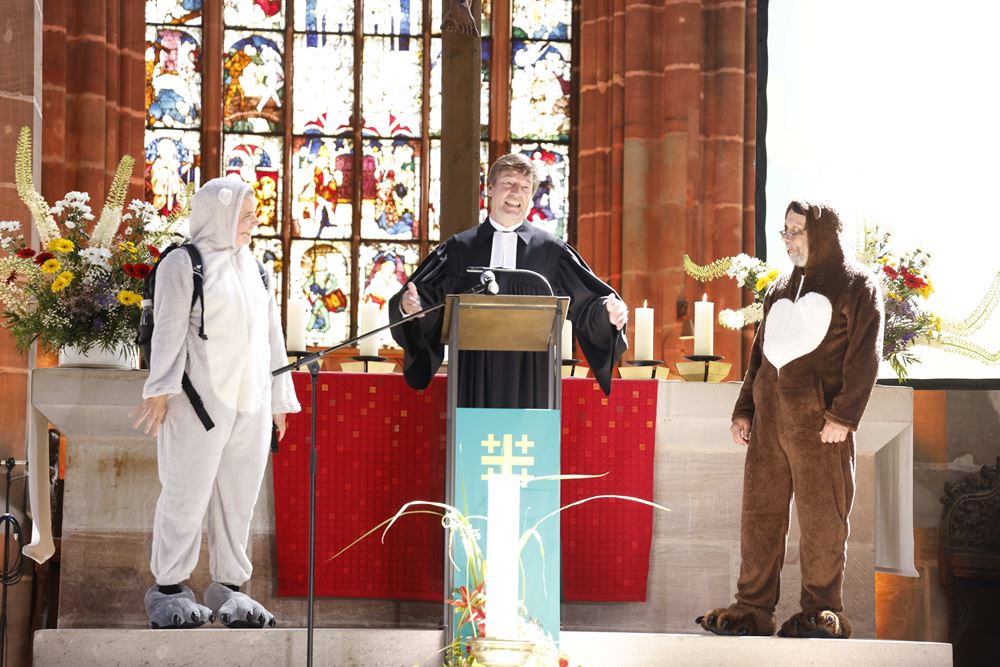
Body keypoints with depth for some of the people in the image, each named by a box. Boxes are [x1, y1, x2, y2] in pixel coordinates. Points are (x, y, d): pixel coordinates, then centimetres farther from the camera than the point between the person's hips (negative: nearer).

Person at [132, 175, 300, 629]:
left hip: (250, 401, 6)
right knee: (188, 493, -3)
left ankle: (229, 586, 15)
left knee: (239, 496, 7)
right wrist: (161, 391, -17)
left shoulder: (252, 266, 16)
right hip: (201, 400, -6)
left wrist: (280, 398, 17)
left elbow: (270, 332, 18)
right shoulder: (183, 264, -2)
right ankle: (168, 587, 6)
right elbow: (169, 330, -9)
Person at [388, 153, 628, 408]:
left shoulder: (551, 250, 9)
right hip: (475, 377, 1)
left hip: (532, 378, 0)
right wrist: (408, 304, -16)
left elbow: (585, 303, 4)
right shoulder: (459, 248, 10)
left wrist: (609, 311, -17)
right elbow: (425, 299, 6)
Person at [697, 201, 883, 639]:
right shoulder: (779, 289, 21)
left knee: (822, 519, -3)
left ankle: (821, 612, 5)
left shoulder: (856, 286, 2)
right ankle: (753, 608, 10)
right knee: (759, 513, 5)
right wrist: (744, 409, 15)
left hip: (818, 421, -6)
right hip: (768, 418, 6)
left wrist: (843, 415, -15)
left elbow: (864, 356, -6)